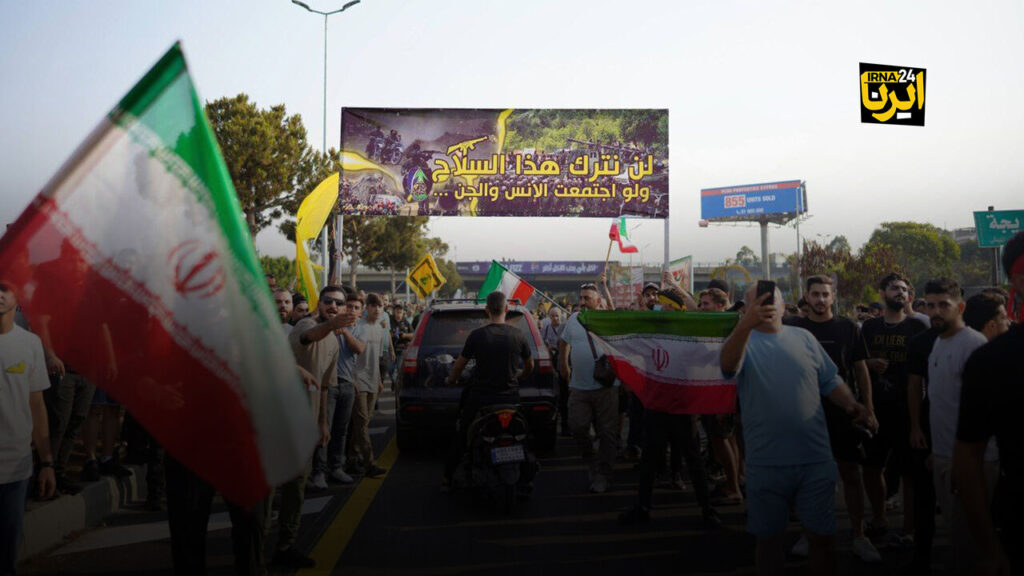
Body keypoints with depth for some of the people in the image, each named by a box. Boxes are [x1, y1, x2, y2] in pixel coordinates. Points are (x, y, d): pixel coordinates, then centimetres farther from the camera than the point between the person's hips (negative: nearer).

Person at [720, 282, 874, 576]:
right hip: (766, 463, -2)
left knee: (822, 537, 11)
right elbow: (728, 365, -28)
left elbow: (829, 381, 13)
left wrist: (851, 404, -7)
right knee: (769, 537, 14)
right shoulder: (743, 340, -4)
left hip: (816, 460, 2)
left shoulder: (803, 337, 7)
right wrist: (746, 323, -44)